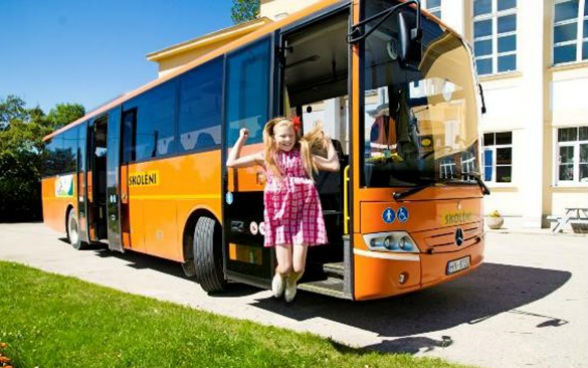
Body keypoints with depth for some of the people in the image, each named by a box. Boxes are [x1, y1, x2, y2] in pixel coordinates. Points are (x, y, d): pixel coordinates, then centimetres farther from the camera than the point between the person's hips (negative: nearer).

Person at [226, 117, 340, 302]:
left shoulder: (304, 154, 8)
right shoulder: (266, 156, 8)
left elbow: (334, 165, 6)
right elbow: (231, 162, 7)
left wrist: (329, 142, 12)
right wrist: (241, 139, 11)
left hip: (302, 213, 0)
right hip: (280, 215, 0)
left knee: (298, 268, -1)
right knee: (285, 267, -1)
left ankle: (291, 283, 38)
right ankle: (279, 275, 39)